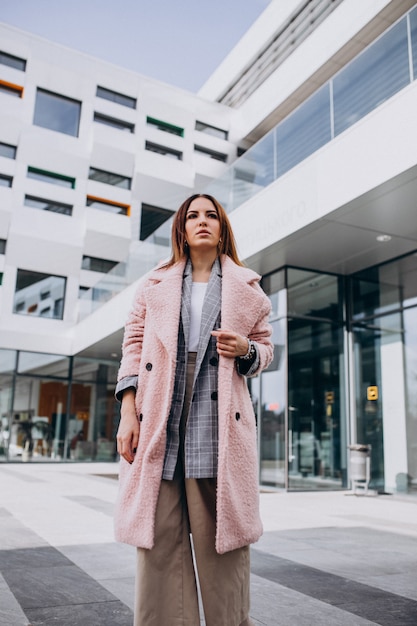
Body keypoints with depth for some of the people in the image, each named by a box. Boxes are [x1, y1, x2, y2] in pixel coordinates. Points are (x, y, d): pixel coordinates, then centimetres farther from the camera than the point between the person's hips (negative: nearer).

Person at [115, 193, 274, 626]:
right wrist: (127, 412, -2)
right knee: (159, 540, 2)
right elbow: (133, 345, 9)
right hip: (159, 424, 1)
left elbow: (265, 349, 18)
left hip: (218, 424, 0)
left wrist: (246, 350, -7)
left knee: (222, 541, 2)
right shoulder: (154, 285, 16)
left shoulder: (246, 287, 14)